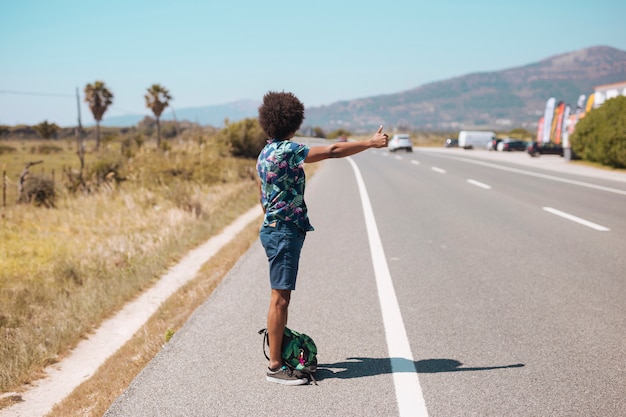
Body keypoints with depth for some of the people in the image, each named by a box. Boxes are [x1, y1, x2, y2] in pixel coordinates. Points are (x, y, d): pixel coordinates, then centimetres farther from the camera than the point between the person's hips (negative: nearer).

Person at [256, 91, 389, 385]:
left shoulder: (265, 154, 13)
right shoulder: (286, 150, -17)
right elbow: (332, 151, -18)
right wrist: (371, 143, -10)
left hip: (274, 229, 10)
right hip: (285, 231, -10)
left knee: (280, 297, 16)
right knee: (280, 298, -6)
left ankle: (279, 352, 26)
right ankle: (275, 367, -2)